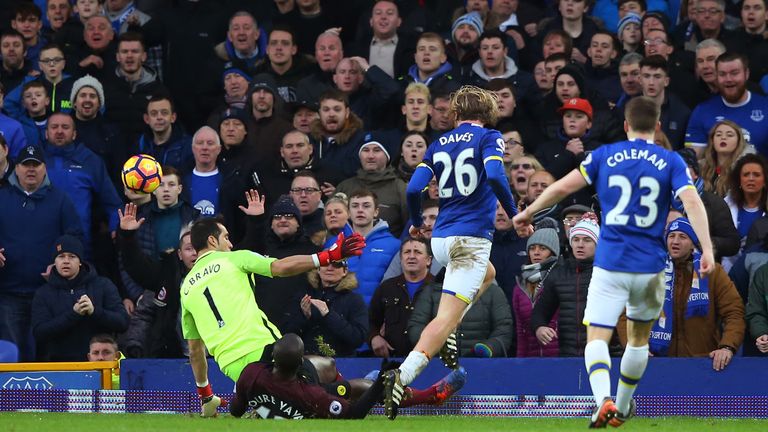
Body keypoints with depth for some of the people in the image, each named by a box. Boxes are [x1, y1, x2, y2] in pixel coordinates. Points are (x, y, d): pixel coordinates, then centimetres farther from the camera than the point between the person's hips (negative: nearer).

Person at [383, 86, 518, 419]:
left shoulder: (439, 144, 13)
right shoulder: (489, 138, 0)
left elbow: (414, 188, 4)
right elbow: (495, 177, -18)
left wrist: (416, 223, 21)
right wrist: (515, 215, -7)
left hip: (441, 239, 6)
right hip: (471, 239, -6)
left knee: (487, 273, 36)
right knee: (447, 316, -13)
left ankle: (447, 333, 15)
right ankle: (402, 377, -32)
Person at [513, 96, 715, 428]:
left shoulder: (604, 156, 3)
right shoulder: (671, 162, 2)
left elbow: (562, 187, -1)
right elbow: (692, 202, -12)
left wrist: (527, 212, 13)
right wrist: (707, 250, -16)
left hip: (609, 266, -2)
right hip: (650, 267, 2)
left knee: (597, 339, -5)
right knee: (639, 338, 23)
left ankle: (604, 400, -32)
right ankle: (623, 407, 35)